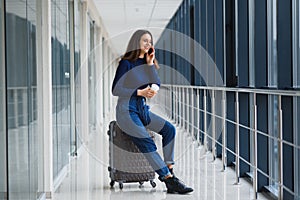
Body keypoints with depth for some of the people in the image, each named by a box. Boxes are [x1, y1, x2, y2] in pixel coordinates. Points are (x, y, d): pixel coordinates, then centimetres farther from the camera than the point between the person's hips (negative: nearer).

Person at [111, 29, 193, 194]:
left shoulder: (146, 63, 14)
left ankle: (168, 170, -17)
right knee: (146, 142, -24)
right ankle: (170, 180, -29)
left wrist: (150, 64, -4)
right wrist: (139, 92, -15)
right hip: (126, 110, -7)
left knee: (169, 129, -16)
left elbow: (157, 84, 2)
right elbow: (115, 90, -10)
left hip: (142, 109, 7)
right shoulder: (126, 63, -5)